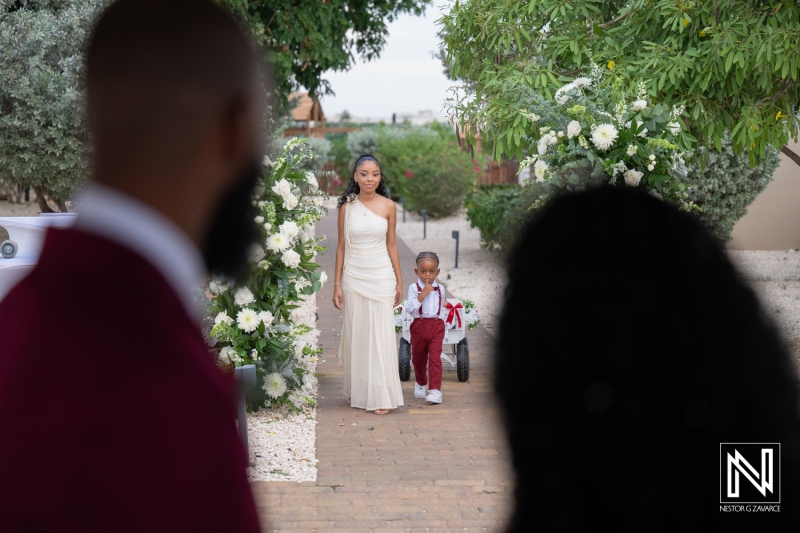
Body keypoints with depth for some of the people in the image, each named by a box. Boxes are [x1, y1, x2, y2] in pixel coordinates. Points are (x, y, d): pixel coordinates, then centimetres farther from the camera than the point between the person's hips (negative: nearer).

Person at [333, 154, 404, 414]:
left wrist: (399, 281, 4)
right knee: (355, 333, 7)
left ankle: (381, 395, 4)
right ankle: (357, 390, 19)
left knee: (381, 334, -1)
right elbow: (341, 246, 3)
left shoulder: (388, 206, 0)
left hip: (381, 277, -1)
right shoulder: (347, 206, 0)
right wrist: (337, 284, 0)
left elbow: (391, 244, 5)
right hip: (353, 276, 1)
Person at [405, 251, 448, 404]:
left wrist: (442, 320, 9)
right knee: (418, 358, 15)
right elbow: (409, 309, -16)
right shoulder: (414, 288, -5)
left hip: (437, 326, 0)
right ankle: (420, 384, 39)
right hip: (419, 326, 0)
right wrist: (422, 294, -21)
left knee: (435, 358, -12)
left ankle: (435, 390, -17)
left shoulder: (440, 289, 6)